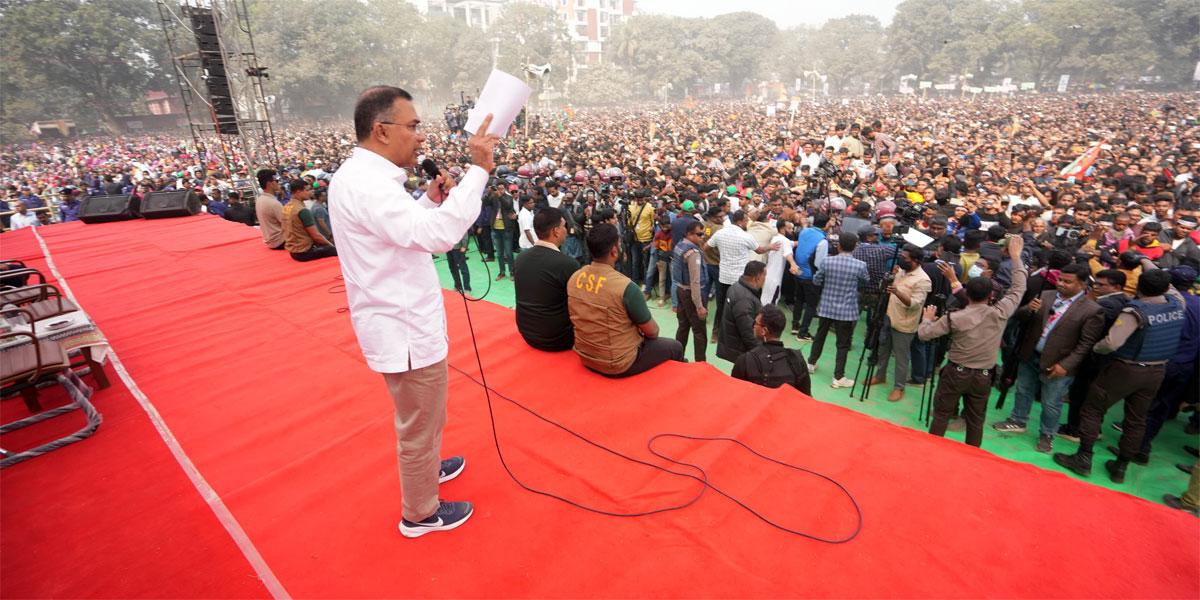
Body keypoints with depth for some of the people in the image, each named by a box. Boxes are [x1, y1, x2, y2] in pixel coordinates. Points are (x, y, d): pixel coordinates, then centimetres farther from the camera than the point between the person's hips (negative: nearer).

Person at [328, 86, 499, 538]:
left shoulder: (362, 175, 8)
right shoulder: (365, 182, -25)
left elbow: (406, 229, 17)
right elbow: (439, 235, -37)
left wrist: (430, 201, 3)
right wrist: (478, 170, -33)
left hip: (402, 321, 10)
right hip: (405, 329, -10)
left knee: (422, 416, 30)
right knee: (420, 424, 9)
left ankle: (426, 468, 54)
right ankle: (420, 513, 31)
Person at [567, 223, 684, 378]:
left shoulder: (574, 278, -7)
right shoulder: (626, 286, -27)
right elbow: (652, 331, -13)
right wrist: (644, 331, 12)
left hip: (586, 357, 7)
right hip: (620, 364, -6)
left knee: (636, 334, 33)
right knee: (676, 347, 16)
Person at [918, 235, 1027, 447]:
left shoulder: (954, 317, -14)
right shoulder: (1000, 313, -9)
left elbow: (924, 334, -10)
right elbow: (1018, 289, 6)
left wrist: (927, 318, 11)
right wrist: (1016, 257, 13)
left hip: (956, 372, -2)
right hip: (983, 376, 3)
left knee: (941, 415, 8)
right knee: (976, 421, 14)